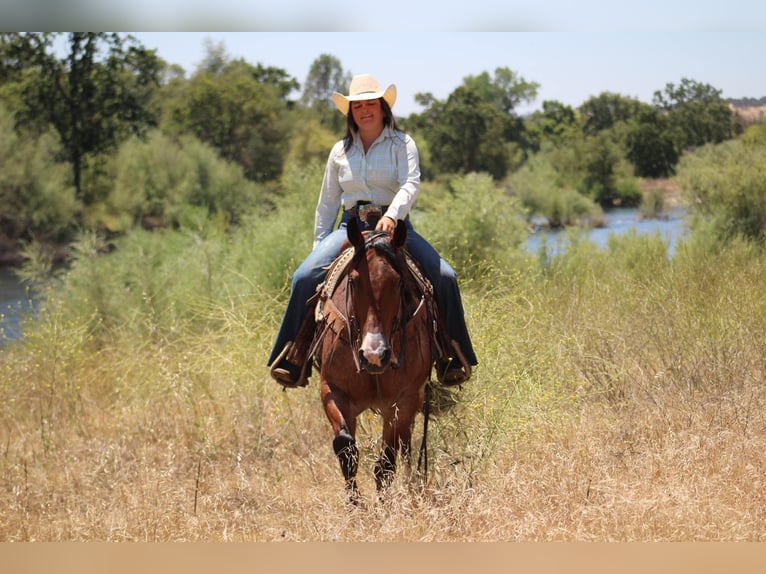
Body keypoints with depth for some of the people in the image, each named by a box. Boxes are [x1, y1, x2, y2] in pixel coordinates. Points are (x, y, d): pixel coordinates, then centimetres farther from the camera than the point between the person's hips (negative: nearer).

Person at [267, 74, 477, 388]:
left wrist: (392, 215, -34)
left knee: (443, 276, -21)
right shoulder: (341, 150, 12)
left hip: (394, 225, -2)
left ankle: (450, 358, -7)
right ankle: (294, 357, -13)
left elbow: (410, 184, -15)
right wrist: (319, 245, 13)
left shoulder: (402, 144, 2)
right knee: (305, 276, -21)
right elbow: (328, 203, 19)